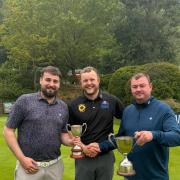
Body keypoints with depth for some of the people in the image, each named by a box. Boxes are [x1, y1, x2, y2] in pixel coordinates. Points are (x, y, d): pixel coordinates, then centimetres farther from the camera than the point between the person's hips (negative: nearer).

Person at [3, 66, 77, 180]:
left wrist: (70, 141, -8)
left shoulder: (63, 107, 5)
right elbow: (8, 130, -4)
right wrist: (21, 158, -12)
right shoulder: (24, 101, -7)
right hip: (29, 165, -4)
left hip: (55, 166, 4)